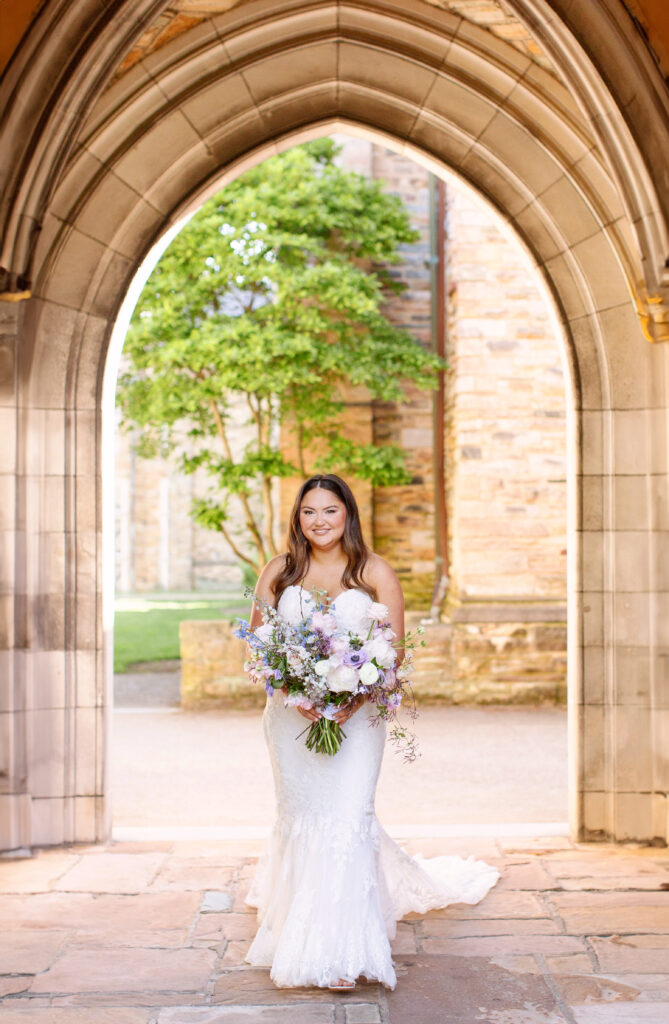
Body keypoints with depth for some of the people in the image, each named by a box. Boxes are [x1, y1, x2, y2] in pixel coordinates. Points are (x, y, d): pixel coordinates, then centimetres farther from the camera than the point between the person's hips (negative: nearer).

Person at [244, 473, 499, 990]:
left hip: (356, 712, -2)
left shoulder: (375, 571, 0)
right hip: (291, 714, 2)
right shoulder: (279, 571, 5)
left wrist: (354, 700, -17)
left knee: (346, 819, -9)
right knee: (301, 819, 10)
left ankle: (340, 952, 0)